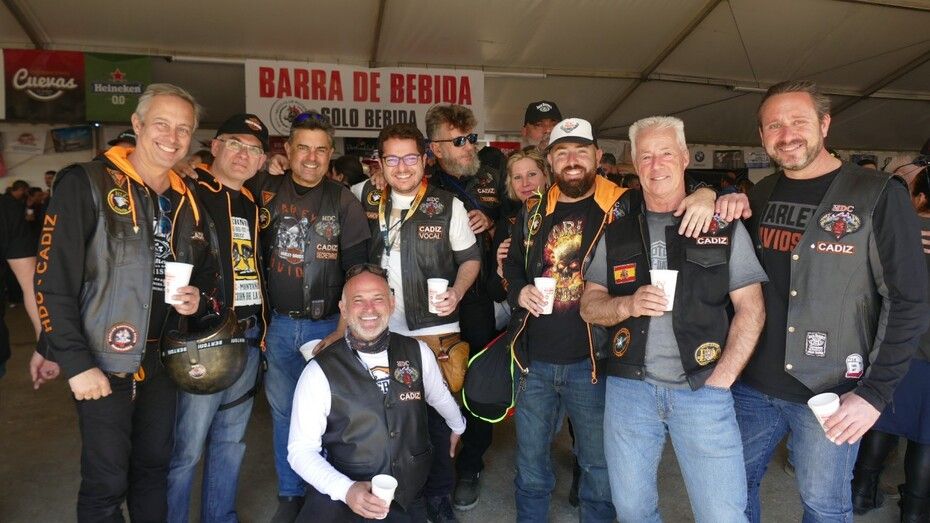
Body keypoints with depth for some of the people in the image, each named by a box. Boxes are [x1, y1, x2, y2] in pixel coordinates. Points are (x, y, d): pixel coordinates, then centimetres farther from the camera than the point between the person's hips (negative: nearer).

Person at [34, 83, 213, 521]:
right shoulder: (87, 184, -10)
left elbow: (204, 270, 20)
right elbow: (53, 281, -13)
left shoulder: (186, 201, 9)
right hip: (105, 359, -5)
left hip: (162, 358, 6)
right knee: (106, 484, 5)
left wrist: (197, 297, -3)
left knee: (153, 468, 18)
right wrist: (76, 364, -16)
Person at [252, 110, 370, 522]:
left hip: (330, 325, -1)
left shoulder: (343, 202, -1)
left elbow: (358, 269, -2)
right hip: (280, 323, 2)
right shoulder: (265, 190, 1)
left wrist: (344, 328, -8)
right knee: (284, 410, 10)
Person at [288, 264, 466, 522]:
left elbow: (440, 397, 18)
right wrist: (347, 490, -22)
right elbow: (301, 450, -8)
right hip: (341, 497, -3)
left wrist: (458, 427, 35)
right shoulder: (320, 372, -10)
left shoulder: (418, 353, -1)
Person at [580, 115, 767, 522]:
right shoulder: (616, 233, 7)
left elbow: (750, 310, 1)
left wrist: (720, 382, -9)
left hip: (702, 389, -2)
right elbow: (589, 306, 7)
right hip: (629, 387, 2)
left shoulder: (725, 228, 2)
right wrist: (627, 305, -15)